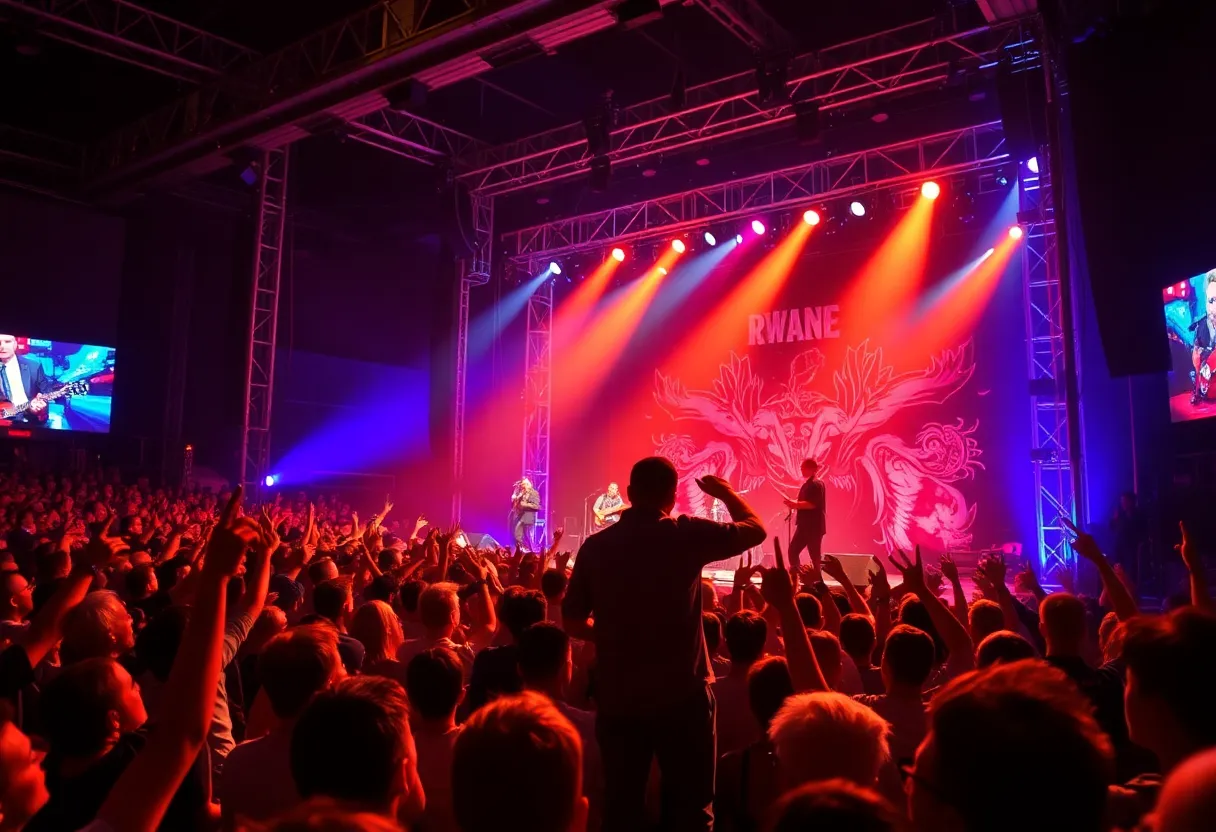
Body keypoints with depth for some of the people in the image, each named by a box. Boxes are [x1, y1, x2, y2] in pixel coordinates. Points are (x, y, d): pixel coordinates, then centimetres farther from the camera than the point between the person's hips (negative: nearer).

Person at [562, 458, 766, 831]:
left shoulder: (595, 546, -2)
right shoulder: (687, 534, -10)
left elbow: (572, 622, 4)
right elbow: (756, 530, 6)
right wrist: (726, 492, 21)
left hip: (617, 700, 3)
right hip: (682, 697, -3)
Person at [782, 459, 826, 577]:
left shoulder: (816, 484, -14)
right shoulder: (808, 484, 17)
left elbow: (812, 504, -25)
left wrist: (794, 504, -23)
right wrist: (794, 504, 7)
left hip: (813, 526, -10)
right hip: (805, 525, 10)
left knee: (814, 556, -5)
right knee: (793, 551, 8)